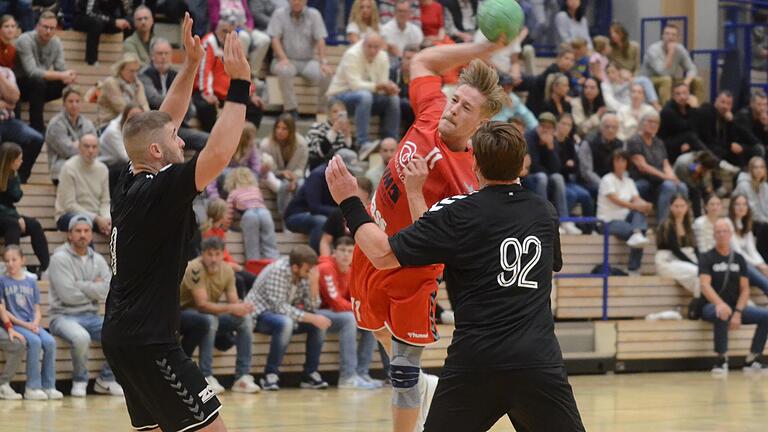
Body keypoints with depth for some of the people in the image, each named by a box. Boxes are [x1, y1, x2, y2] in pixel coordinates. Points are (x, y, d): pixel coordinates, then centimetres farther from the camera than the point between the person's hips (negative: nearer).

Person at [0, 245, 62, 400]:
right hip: (14, 324, -4)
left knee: (50, 341, -23)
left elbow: (37, 310, 15)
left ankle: (48, 386, -16)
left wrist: (35, 324, -8)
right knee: (34, 341, -31)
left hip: (32, 324, 4)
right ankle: (32, 388, -26)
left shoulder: (31, 282, 15)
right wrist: (24, 324, -11)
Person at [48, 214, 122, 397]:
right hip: (65, 316, -5)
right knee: (81, 337, -37)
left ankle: (106, 380, 4)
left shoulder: (98, 260, 12)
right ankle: (79, 381, -9)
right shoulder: (60, 258, -6)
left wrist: (80, 286, -11)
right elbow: (68, 295, -16)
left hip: (91, 317, 6)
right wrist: (93, 289, -3)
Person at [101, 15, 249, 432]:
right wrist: (238, 86, -22)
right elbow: (218, 154, -27)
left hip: (122, 335, 10)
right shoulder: (158, 191, -17)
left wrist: (190, 64, 15)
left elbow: (159, 123, 19)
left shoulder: (131, 182, 7)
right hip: (147, 343, -10)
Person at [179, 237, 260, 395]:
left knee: (245, 319, -12)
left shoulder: (227, 271, -5)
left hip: (212, 312, 7)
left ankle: (242, 377, -12)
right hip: (184, 312, -7)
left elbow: (234, 302, -7)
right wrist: (232, 308, -39)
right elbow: (202, 304, -32)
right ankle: (206, 378, -31)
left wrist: (243, 307, -31)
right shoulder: (195, 269, -26)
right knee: (210, 320, -37)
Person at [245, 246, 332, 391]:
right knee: (285, 323, -38)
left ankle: (310, 374, -3)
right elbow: (279, 306, -33)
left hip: (286, 314, 7)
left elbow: (311, 306, -2)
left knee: (320, 324, -11)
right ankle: (270, 375, -26)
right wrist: (312, 318, -35)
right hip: (260, 314, -7)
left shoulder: (304, 274, -6)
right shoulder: (278, 271, -27)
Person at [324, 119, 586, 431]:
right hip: (539, 362, 2)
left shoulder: (459, 212, -4)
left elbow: (384, 254, -6)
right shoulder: (545, 213, 9)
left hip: (475, 362, -2)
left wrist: (349, 202, 7)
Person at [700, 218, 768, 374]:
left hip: (736, 307, 5)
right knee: (722, 314, -39)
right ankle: (721, 360, -29)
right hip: (712, 306, -5)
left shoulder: (739, 259, 10)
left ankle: (752, 359, -10)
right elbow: (705, 285, -18)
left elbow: (745, 289, 6)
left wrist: (738, 313, -12)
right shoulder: (707, 258, -3)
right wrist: (720, 303, -39)